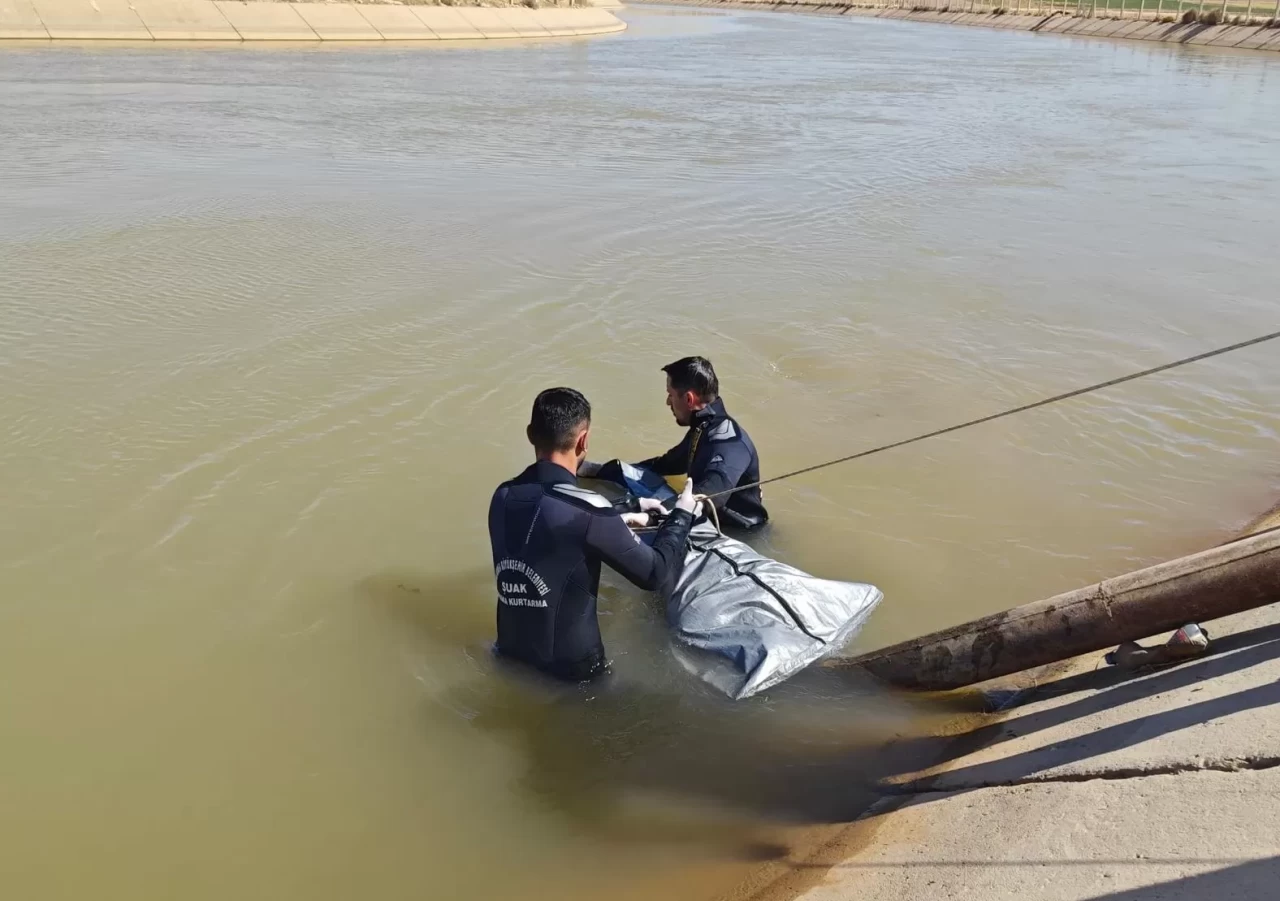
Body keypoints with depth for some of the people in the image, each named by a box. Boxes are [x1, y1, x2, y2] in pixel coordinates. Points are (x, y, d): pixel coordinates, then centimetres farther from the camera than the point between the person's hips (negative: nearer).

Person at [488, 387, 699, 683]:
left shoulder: (503, 497, -5)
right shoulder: (586, 511, -25)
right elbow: (658, 575, -15)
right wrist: (681, 515, 0)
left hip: (511, 654, 6)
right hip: (570, 666, -6)